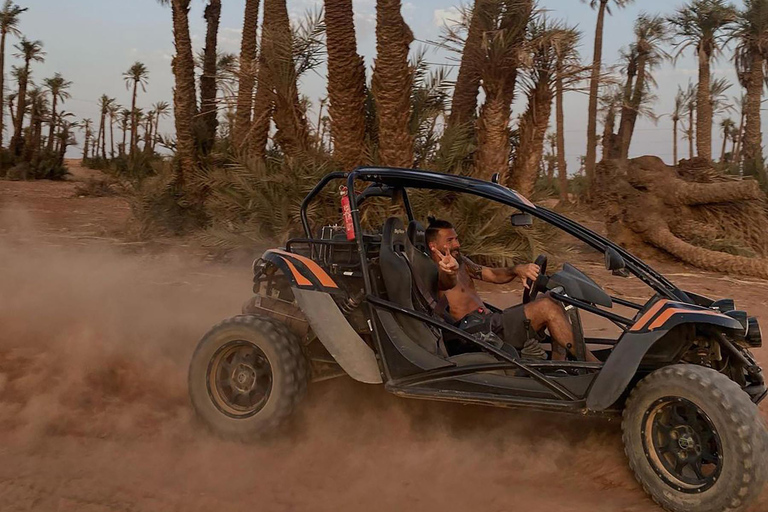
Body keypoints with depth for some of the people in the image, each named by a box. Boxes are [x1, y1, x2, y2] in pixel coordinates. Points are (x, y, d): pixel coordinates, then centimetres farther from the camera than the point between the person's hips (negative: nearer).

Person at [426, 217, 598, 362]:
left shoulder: (460, 261, 22)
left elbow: (494, 275, 16)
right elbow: (447, 283, -34)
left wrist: (517, 270, -7)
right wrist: (449, 273, -60)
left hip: (490, 321, 10)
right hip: (477, 331, -10)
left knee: (552, 301, 2)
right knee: (546, 307, -20)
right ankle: (595, 366, -15)